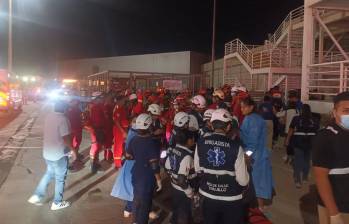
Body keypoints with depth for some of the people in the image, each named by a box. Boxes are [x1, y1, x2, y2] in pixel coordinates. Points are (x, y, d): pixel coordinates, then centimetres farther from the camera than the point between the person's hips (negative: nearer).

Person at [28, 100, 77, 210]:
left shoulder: (48, 116, 4)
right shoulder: (63, 119, -21)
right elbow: (66, 138, -23)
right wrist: (73, 150, -10)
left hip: (47, 152, 8)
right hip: (59, 154, -8)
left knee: (49, 174, 27)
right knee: (60, 178, 9)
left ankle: (37, 196, 25)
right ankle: (57, 203, 21)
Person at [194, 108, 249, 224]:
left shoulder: (200, 143, -11)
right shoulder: (235, 146, -22)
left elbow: (197, 170, 2)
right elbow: (243, 181, -17)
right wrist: (245, 166, 2)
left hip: (208, 196, 3)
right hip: (231, 200, -2)